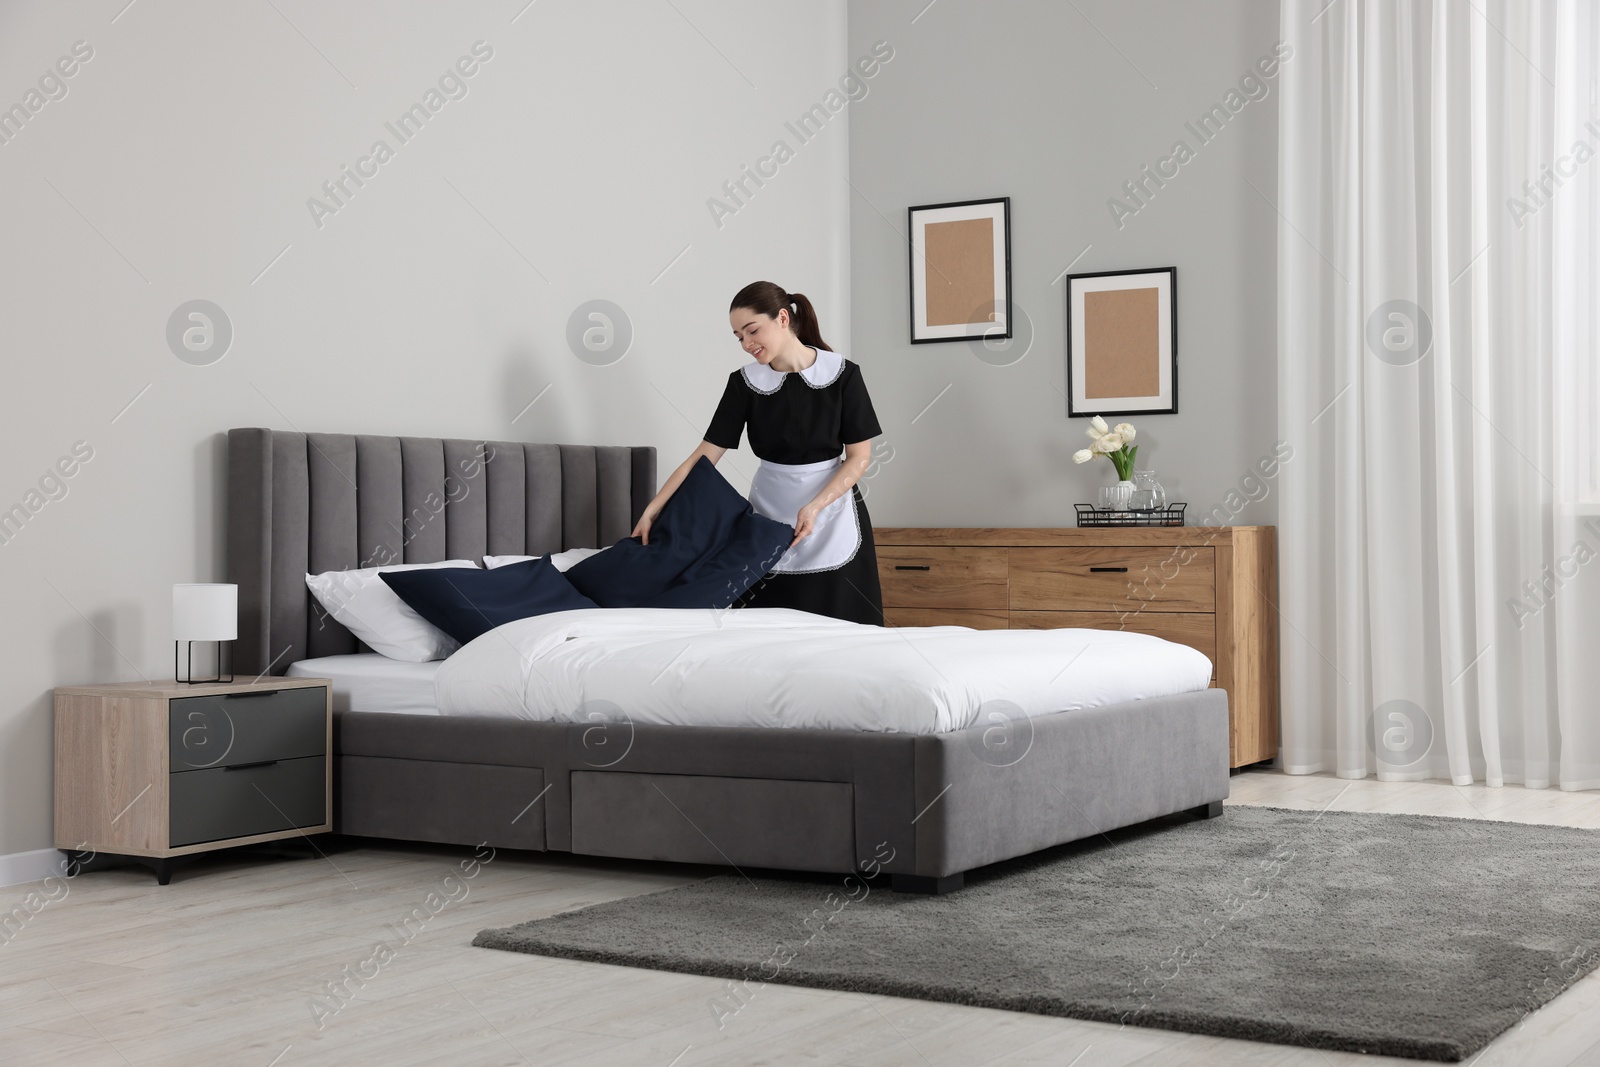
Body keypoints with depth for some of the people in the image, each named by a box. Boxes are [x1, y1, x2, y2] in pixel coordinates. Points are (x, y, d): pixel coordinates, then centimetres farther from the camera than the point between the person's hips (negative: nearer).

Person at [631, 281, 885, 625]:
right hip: (770, 516, 2)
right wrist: (653, 508, -11)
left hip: (833, 515, -2)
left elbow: (859, 457, -7)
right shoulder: (744, 382, -4)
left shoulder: (842, 375, -10)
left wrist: (815, 507, -20)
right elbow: (705, 456, -5)